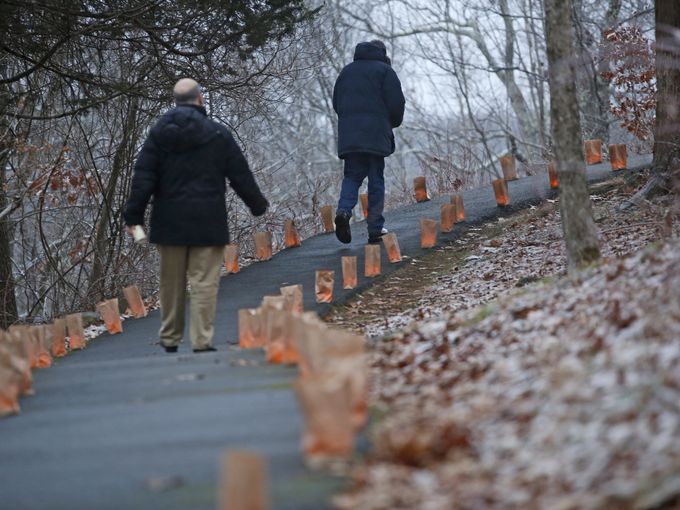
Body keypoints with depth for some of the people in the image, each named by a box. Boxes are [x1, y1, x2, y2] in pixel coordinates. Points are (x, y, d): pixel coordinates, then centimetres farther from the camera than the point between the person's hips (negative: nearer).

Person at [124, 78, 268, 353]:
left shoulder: (159, 132, 2)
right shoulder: (217, 134, -3)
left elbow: (143, 177, -1)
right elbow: (240, 174, 3)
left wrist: (134, 215, 2)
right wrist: (258, 204, 16)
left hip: (169, 221, 3)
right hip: (207, 222, -3)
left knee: (171, 282, 12)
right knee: (204, 282, -2)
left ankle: (170, 338, 22)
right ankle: (202, 341, -6)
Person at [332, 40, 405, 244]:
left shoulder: (347, 71, 17)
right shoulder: (384, 70, 2)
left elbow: (336, 103, 17)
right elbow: (396, 102, -4)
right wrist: (394, 122, 14)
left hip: (348, 133, 4)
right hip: (375, 134, -4)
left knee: (352, 175, 8)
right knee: (376, 179, 2)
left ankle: (344, 210, -19)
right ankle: (375, 228, 0)